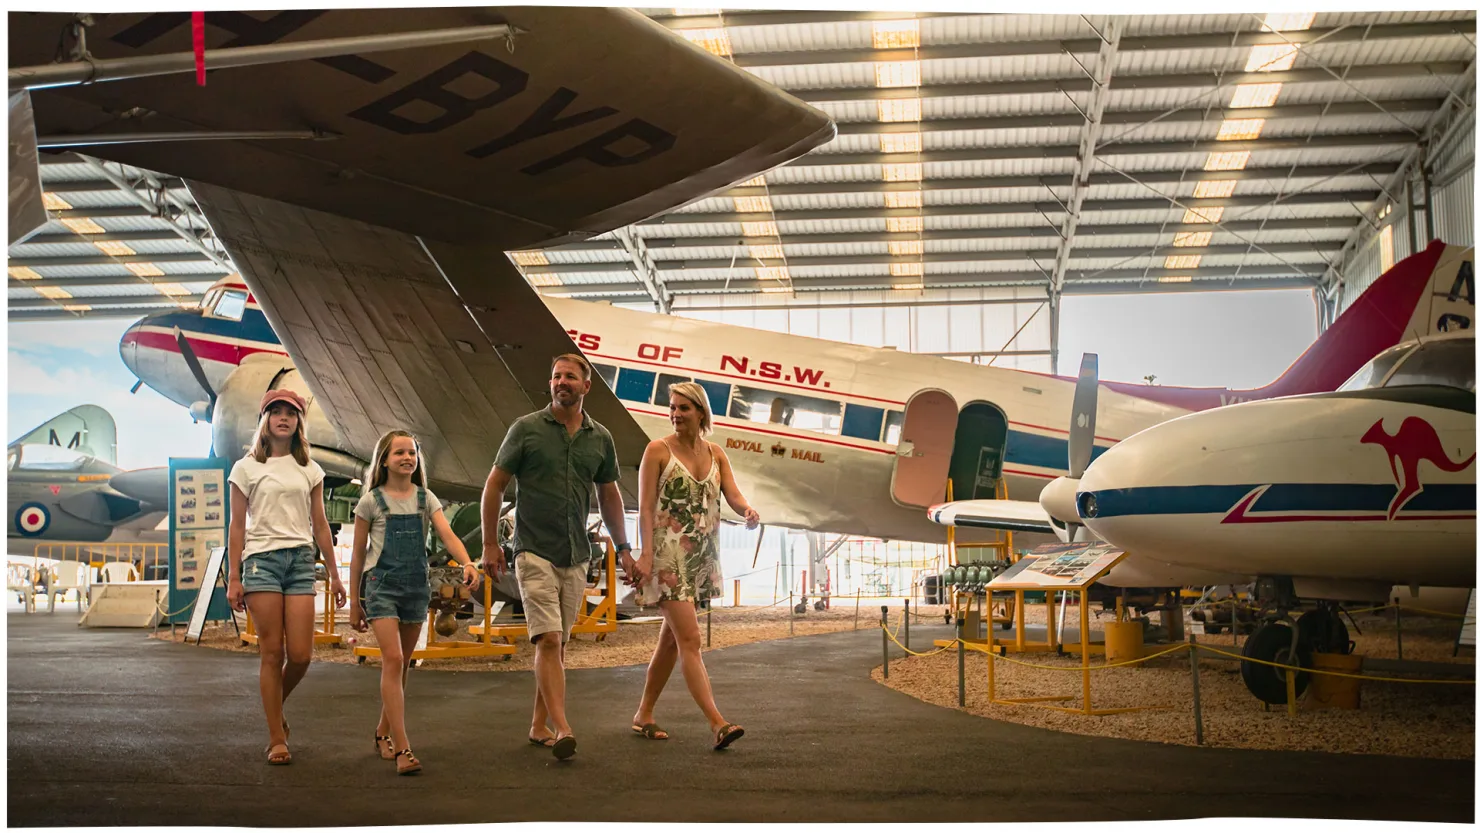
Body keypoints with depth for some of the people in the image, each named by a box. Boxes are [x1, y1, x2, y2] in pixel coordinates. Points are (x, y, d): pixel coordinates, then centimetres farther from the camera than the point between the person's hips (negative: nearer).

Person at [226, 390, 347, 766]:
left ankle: (276, 705, 26)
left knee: (301, 655, -5)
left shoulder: (309, 470, 13)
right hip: (262, 559, -2)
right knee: (273, 653, -3)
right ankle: (277, 739, 6)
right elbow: (237, 526, 5)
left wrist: (334, 575, 13)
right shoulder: (246, 468, 6)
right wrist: (234, 578, -1)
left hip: (301, 559, 3)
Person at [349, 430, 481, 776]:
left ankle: (384, 733, 28)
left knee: (401, 665, 11)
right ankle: (401, 748, -18)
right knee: (393, 660, -15)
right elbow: (358, 555, 3)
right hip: (381, 585, -4)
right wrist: (354, 603, 3)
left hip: (417, 585, 4)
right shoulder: (371, 501, -1)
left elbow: (447, 535, -8)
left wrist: (467, 563, -28)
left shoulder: (426, 499, 6)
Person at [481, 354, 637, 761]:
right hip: (535, 552, -4)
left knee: (558, 644, 10)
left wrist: (624, 548, 15)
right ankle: (562, 729, -17)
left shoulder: (601, 438, 7)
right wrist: (490, 543, -3)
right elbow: (495, 485, 1)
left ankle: (539, 725, 20)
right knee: (548, 639, -13)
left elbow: (609, 496, 17)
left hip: (576, 557, 4)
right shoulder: (526, 428, -3)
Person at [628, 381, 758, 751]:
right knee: (690, 640, -13)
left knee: (671, 639, 13)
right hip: (669, 555, -6)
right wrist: (646, 554, -18)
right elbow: (645, 507, -8)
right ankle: (717, 723, -17)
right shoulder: (658, 450, -4)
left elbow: (733, 496, 0)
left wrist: (748, 511, -23)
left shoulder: (715, 454, 10)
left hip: (703, 557, 6)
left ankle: (643, 715, 25)